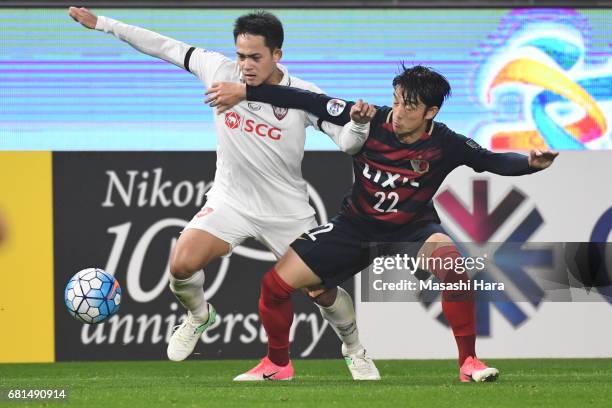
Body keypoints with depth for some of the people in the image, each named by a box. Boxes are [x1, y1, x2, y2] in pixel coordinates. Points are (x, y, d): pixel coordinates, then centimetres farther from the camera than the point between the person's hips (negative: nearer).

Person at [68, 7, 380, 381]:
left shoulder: (303, 96, -16)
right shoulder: (220, 71, -11)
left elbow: (347, 141, -16)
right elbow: (164, 46, -2)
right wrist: (102, 24, 0)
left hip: (288, 210, -1)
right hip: (231, 203, 1)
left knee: (322, 292, -1)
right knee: (182, 264, -21)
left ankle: (355, 352, 30)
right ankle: (199, 316, 14)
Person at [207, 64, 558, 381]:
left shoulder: (445, 145, -21)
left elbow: (493, 161, -14)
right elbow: (309, 102, -17)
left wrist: (532, 163, -35)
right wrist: (245, 91, -18)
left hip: (413, 228, -2)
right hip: (357, 224, 2)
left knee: (453, 266, -35)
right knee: (275, 283, -7)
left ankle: (469, 362, -18)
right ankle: (278, 363, 21)